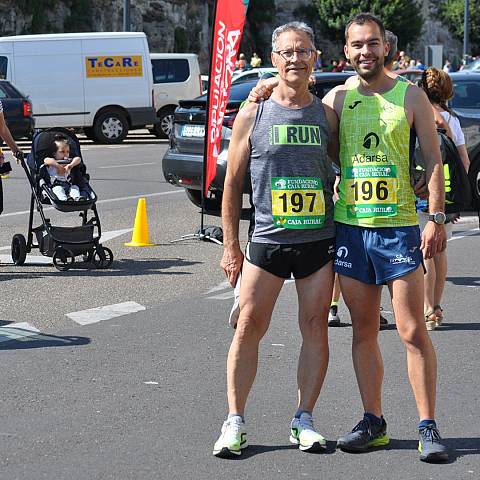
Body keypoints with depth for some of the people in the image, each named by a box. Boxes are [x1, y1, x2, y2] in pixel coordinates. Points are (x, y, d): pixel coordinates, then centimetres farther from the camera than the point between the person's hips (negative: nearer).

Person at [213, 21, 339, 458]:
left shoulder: (326, 114, 6)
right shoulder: (253, 115, 2)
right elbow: (233, 183, 5)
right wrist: (230, 246, 1)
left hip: (319, 240, 1)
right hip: (267, 240, -1)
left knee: (316, 328, 3)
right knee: (249, 327, -3)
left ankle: (304, 420, 13)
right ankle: (235, 423, 5)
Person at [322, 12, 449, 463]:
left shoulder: (410, 96, 2)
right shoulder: (336, 99, 8)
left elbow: (433, 159, 2)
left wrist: (436, 217, -7)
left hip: (399, 227, -3)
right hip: (349, 227, 3)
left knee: (413, 331, -4)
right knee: (363, 330, 8)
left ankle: (428, 427, 3)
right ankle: (373, 421, 17)